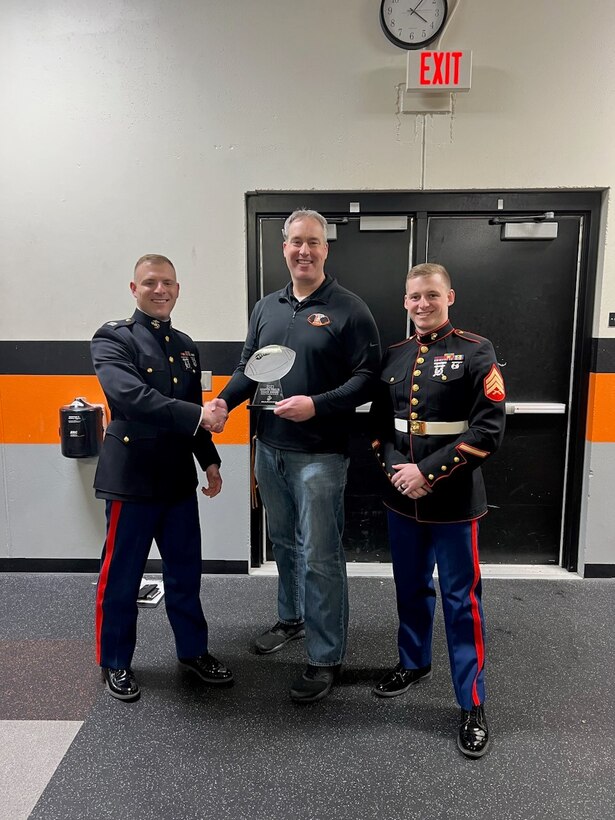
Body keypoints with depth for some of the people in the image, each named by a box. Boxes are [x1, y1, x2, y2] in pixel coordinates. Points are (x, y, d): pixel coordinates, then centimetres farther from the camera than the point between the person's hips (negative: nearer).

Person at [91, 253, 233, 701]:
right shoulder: (113, 338, -7)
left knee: (185, 571, 15)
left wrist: (210, 461, 9)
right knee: (121, 575, 9)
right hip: (132, 476, -5)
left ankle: (193, 649, 33)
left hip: (179, 477, 6)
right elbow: (131, 396, -25)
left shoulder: (186, 346, 12)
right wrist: (198, 416, -31)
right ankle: (115, 661, 29)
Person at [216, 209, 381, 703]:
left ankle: (326, 658, 16)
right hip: (270, 448, 6)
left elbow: (367, 376, -11)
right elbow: (248, 367, 12)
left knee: (320, 555, 0)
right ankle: (292, 619, 43)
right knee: (284, 542, 21)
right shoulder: (267, 307, 10)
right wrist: (222, 403, -6)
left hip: (319, 453, -6)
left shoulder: (348, 309, -7)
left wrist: (317, 405, -24)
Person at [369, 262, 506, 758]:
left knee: (461, 599, 6)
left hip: (453, 500, -4)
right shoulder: (394, 356, 7)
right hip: (401, 497, 5)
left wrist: (429, 473, -17)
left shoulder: (476, 352, -7)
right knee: (411, 587, 20)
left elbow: (489, 429, -13)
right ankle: (414, 663, 43)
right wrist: (393, 467, -10)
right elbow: (379, 422, 9)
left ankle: (473, 704, 23)